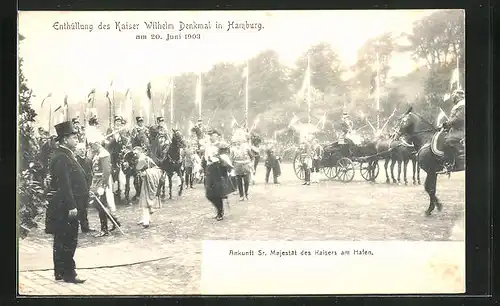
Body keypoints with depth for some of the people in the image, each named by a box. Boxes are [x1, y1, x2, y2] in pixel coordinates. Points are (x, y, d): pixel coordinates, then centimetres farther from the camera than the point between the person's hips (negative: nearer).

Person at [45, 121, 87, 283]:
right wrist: (71, 207, -25)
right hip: (65, 208, -11)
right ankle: (68, 274, 2)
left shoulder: (66, 155, 15)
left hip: (66, 207, 11)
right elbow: (64, 185, -24)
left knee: (62, 241, 15)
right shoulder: (61, 157, -18)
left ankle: (60, 272, 23)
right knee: (68, 241, -5)